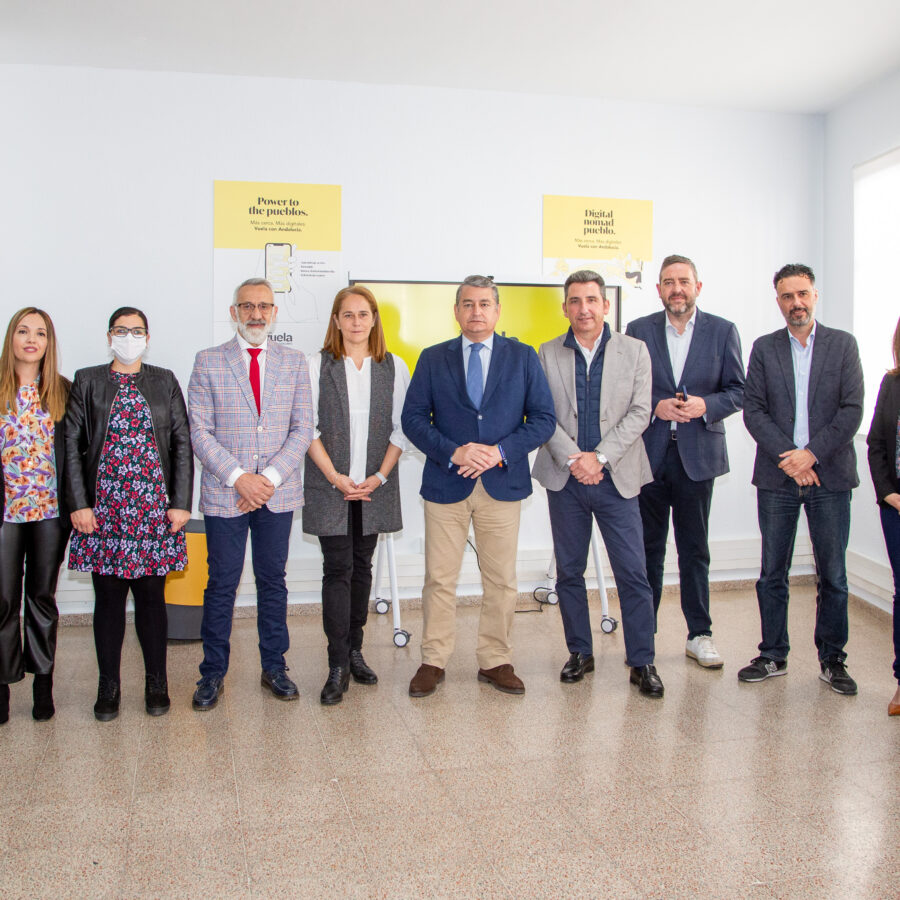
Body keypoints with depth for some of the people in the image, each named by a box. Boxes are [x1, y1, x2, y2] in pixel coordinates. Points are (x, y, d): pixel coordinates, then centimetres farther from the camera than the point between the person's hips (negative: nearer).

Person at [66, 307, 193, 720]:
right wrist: (78, 503, -5)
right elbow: (71, 443, 3)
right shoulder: (87, 380, 7)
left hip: (154, 506, 0)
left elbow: (182, 442, 5)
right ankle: (108, 686, 18)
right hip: (104, 506, 0)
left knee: (151, 596, 5)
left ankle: (156, 684, 18)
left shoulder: (165, 381, 9)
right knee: (108, 597, 6)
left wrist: (181, 502, -2)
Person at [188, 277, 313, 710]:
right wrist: (238, 477, -13)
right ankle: (213, 673, 18)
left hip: (278, 492, 2)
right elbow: (200, 431, -3)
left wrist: (270, 477, -10)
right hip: (224, 493, -1)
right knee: (221, 584, 4)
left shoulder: (294, 362, 7)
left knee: (273, 580, 10)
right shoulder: (208, 362, 3)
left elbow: (302, 429, 2)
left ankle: (274, 667, 24)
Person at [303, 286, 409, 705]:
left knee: (362, 567, 11)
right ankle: (338, 665, 2)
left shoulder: (394, 367, 5)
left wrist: (379, 476, -7)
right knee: (337, 570, -4)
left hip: (375, 487, 2)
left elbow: (401, 428, 4)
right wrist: (336, 477, -11)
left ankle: (354, 650, 24)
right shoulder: (318, 366, 1)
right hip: (330, 486, -2)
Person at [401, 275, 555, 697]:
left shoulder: (523, 356, 6)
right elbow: (413, 417, 1)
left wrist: (500, 451, -13)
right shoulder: (433, 359, 7)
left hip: (502, 484, 0)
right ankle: (433, 662, 19)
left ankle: (495, 661, 23)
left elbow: (543, 418, 1)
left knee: (501, 581, 8)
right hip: (446, 484, 0)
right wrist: (453, 452, -15)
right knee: (439, 579, 6)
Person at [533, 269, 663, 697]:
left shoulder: (634, 350, 4)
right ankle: (580, 653, 24)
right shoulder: (548, 354, 6)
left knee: (633, 573, -1)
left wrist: (600, 457, -13)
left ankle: (642, 662, 11)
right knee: (568, 572, 9)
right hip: (564, 478, 1)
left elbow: (639, 412, -3)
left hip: (616, 477, -1)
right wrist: (572, 458, -13)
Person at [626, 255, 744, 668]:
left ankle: (699, 634, 19)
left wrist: (705, 405, -15)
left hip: (698, 454, 0)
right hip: (648, 454, 0)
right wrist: (655, 407, -14)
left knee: (694, 550, 8)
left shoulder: (722, 331, 4)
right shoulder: (637, 331, 4)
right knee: (648, 548, 9)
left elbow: (738, 390, 3)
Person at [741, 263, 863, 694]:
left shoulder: (843, 345, 5)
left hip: (830, 475, -1)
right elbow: (753, 410, 0)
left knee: (833, 576, 5)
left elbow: (852, 409, -2)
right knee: (772, 573, 7)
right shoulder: (764, 348, 7)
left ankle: (832, 659, 19)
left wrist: (811, 453, -13)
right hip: (777, 477, 1)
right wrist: (787, 456, -12)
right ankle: (773, 655, 20)